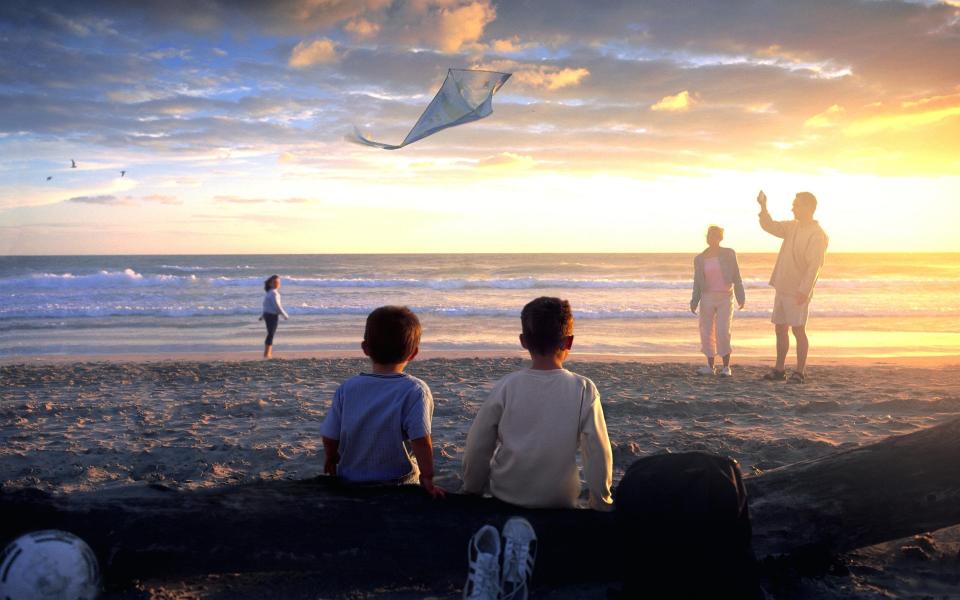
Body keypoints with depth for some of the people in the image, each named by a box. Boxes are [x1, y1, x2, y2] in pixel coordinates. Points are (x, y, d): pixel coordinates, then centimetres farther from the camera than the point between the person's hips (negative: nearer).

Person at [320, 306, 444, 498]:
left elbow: (330, 438, 2)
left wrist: (331, 461, 21)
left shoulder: (347, 388, -3)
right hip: (399, 483, -3)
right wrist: (427, 478, -10)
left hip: (350, 480, 3)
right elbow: (420, 438, -19)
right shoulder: (415, 390, -12)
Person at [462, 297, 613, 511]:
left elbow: (477, 448, -4)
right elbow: (599, 454, -7)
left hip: (505, 498, 0)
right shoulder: (584, 390, -12)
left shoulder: (506, 387, -11)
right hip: (560, 503, 0)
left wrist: (472, 492, 13)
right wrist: (602, 505, 8)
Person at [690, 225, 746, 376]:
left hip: (725, 297, -3)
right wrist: (694, 302, 1)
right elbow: (697, 283, 9)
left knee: (722, 332, -12)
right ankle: (710, 366, 15)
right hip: (707, 297, 3)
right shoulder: (699, 259, 5)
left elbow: (736, 276, 1)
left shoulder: (729, 254, -1)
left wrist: (740, 297, -4)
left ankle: (726, 367, -2)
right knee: (707, 333, 3)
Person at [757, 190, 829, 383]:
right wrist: (763, 207, -2)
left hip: (797, 292, -8)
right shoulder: (792, 227, 12)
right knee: (780, 329, 10)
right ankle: (779, 369, 17)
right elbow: (769, 226, 14)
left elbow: (814, 266, -19)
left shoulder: (817, 235, -12)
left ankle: (800, 372, 2)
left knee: (798, 330, -4)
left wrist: (804, 290, -25)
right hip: (782, 287, 8)